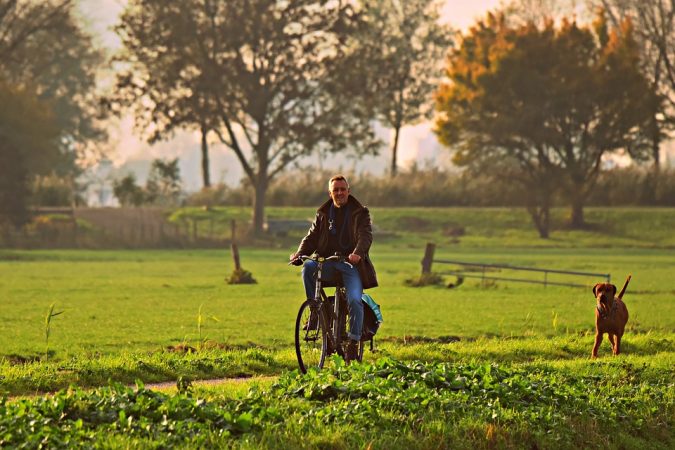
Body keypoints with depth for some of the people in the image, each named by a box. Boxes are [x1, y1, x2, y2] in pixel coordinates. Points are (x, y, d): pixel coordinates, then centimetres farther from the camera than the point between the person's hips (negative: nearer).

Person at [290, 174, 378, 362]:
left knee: (354, 300, -23)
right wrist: (300, 253, -11)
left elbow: (366, 235, -9)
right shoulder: (323, 214, 16)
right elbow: (312, 236, 10)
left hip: (351, 263, -3)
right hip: (327, 263, 3)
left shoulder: (360, 213, 6)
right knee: (308, 267, -29)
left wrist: (357, 253, -31)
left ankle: (354, 341, -13)